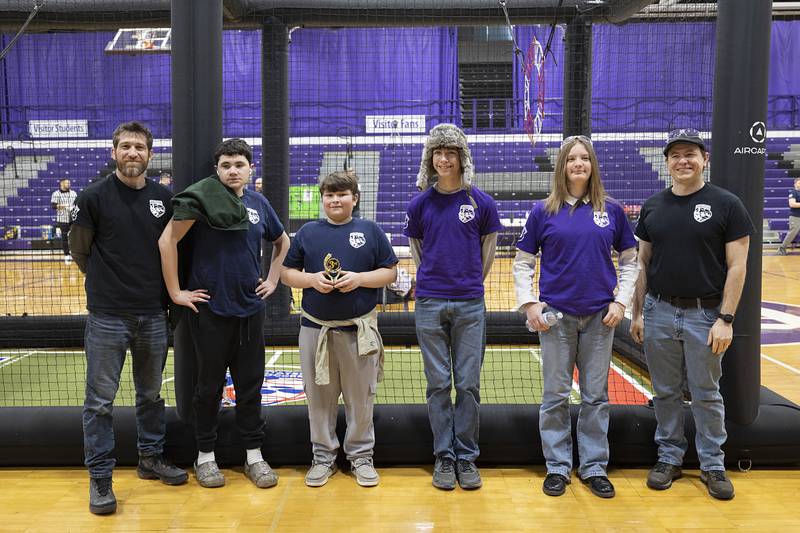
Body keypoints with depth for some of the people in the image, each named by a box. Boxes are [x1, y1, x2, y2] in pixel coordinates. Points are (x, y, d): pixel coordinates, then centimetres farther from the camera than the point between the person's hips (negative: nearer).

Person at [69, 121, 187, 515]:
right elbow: (79, 250, 1)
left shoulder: (164, 198, 3)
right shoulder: (93, 197, -6)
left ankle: (151, 459, 32)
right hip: (107, 316, -3)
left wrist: (167, 289, 6)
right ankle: (99, 478, 14)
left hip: (153, 315, 4)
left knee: (151, 394, 16)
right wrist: (109, 283, 5)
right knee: (100, 401, 3)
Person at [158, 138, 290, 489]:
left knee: (251, 384, 10)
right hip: (210, 309, -4)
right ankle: (205, 456, 23)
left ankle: (254, 455, 23)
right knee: (210, 385, 8)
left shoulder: (259, 203, 6)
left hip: (251, 308, 4)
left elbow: (282, 242, 22)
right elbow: (167, 241, -12)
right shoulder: (202, 199, -9)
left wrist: (273, 279, 12)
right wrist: (175, 292, -12)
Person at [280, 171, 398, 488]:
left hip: (360, 330, -1)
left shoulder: (370, 231, 2)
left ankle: (361, 456, 22)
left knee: (360, 398, 7)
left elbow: (390, 272, 2)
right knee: (319, 397, 9)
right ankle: (323, 457, 23)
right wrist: (311, 279, -11)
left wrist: (359, 278, -14)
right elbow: (287, 273, 8)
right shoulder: (308, 232, 6)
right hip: (315, 328, 1)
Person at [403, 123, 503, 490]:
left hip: (470, 305, 0)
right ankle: (444, 456, 17)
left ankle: (467, 456, 16)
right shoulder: (420, 203, 2)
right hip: (430, 305, 1)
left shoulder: (481, 202, -1)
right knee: (438, 384, 6)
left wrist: (469, 282, 11)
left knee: (468, 384, 4)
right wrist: (436, 279, 11)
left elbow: (487, 250, 10)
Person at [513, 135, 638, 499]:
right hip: (556, 315, -1)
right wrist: (529, 304, -7)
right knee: (556, 395, 6)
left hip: (600, 316, 1)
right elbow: (522, 263, 3)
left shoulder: (611, 210, 3)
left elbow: (630, 260, 9)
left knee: (596, 395, 10)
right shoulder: (543, 211, -1)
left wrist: (621, 301, -1)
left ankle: (594, 467, 23)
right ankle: (557, 467, 20)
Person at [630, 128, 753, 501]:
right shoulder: (652, 207, 6)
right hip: (659, 312, 3)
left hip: (705, 315, -3)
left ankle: (712, 465, 22)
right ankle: (669, 457, 26)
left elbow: (737, 267, -6)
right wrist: (637, 312, 7)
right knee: (666, 393, 12)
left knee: (706, 395, 7)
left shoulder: (726, 205, -4)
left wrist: (726, 319, -12)